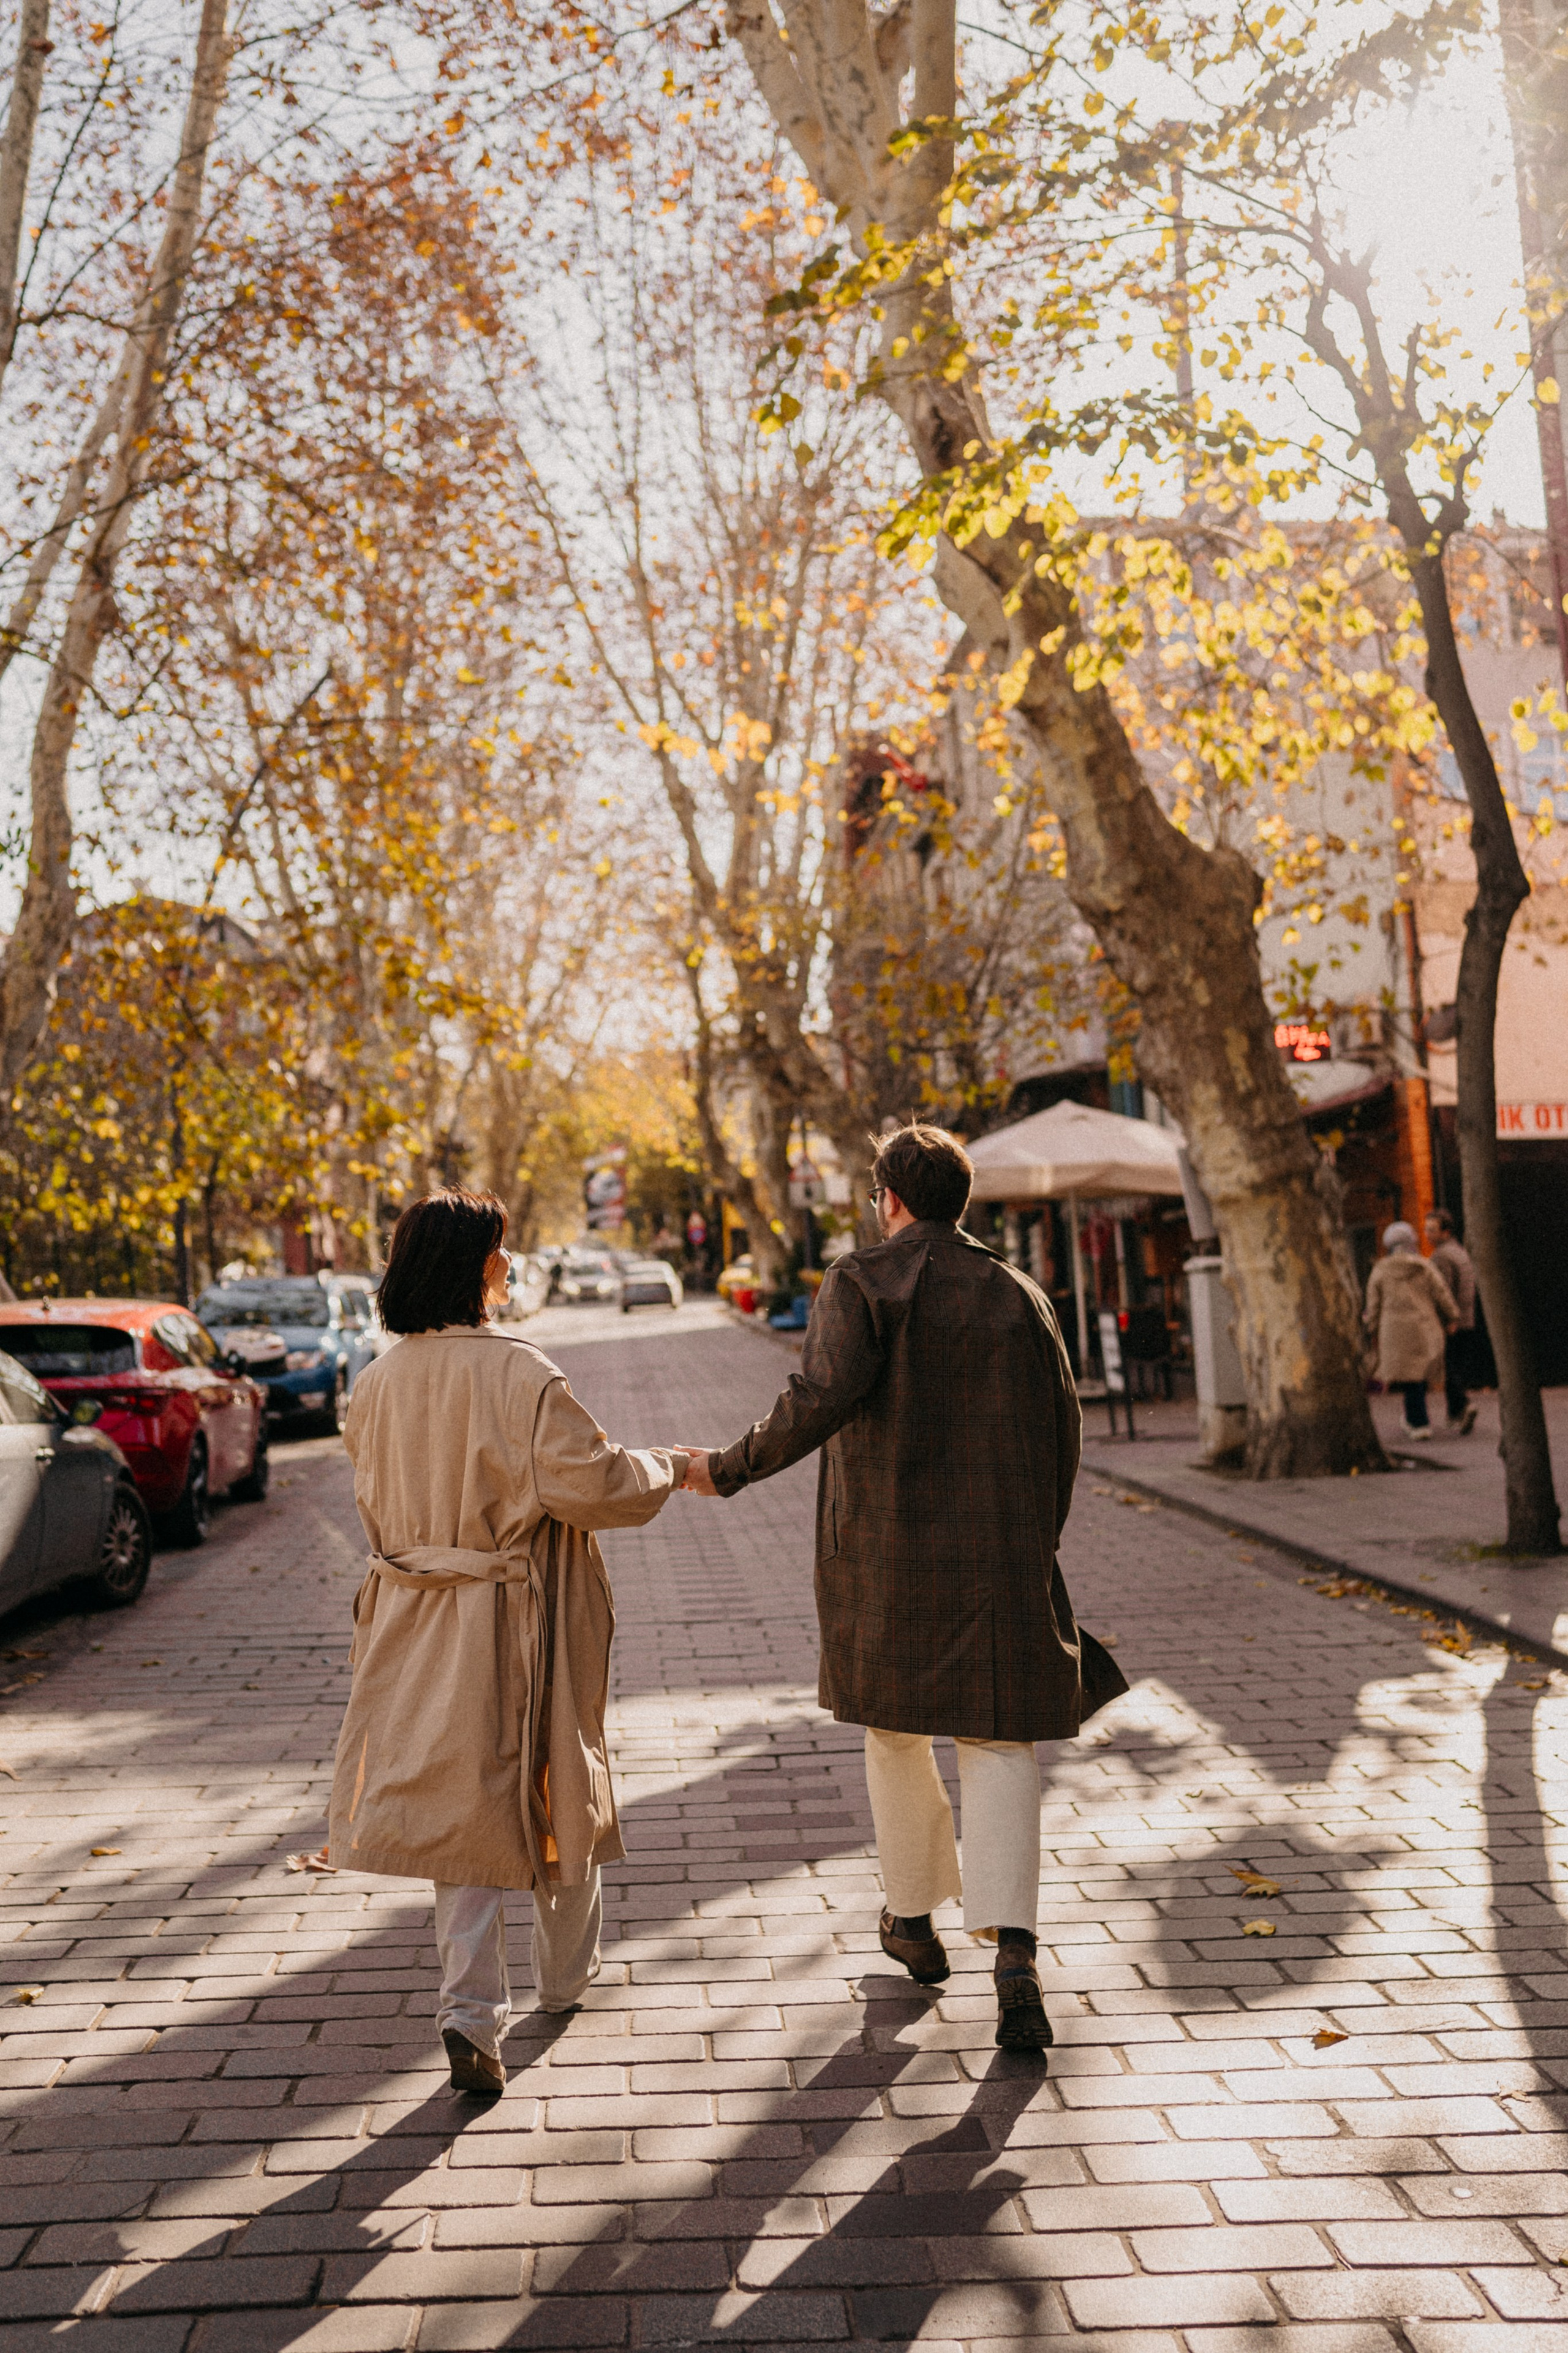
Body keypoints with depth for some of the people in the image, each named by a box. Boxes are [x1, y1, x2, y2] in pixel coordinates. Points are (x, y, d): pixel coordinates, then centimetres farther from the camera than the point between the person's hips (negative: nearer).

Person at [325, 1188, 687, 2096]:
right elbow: (588, 1483, -20)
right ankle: (567, 1972, 36)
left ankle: (473, 2011, 1)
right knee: (556, 1789, 17)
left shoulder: (380, 1383, 0)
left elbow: (376, 1504, 12)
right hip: (518, 1619, -4)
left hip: (418, 1623, 4)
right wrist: (667, 1469, -3)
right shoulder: (521, 1375, -19)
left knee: (464, 1804, 11)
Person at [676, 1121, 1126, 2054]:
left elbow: (825, 1395, -21)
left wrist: (731, 1468, -11)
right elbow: (1061, 1427, 5)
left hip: (884, 1550, -1)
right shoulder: (1020, 1295, 5)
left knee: (894, 1726, 19)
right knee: (998, 1740, 6)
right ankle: (1015, 1951, -10)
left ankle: (915, 1917, 33)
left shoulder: (862, 1282, -6)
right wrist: (1037, 1546, 16)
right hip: (1000, 1553, 2)